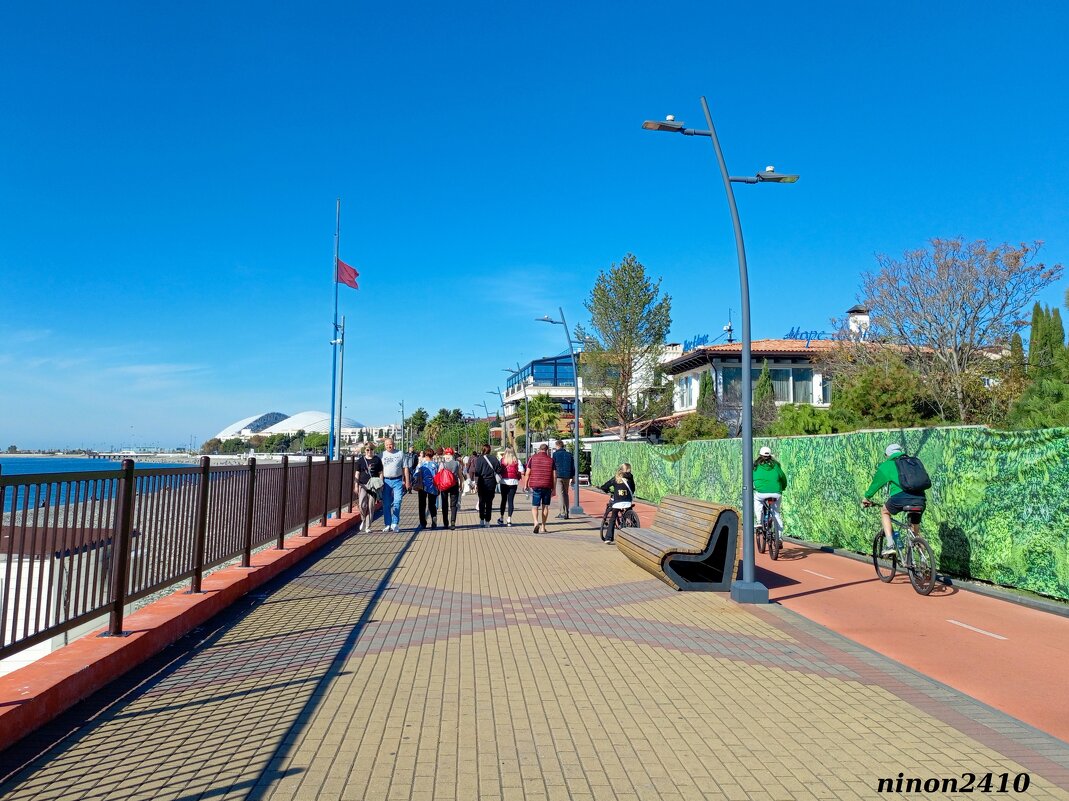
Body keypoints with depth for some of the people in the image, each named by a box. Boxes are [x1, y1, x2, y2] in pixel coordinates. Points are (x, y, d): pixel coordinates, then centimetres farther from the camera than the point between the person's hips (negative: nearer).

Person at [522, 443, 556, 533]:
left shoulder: (533, 458, 3)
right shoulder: (551, 460, 3)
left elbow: (527, 473, 0)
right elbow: (554, 476, 1)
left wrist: (525, 485, 7)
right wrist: (554, 489, 7)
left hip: (535, 486, -1)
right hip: (547, 486, 1)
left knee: (535, 506, 5)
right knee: (545, 506, 10)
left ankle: (536, 522, -20)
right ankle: (543, 527, 13)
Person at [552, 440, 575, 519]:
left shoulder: (555, 454, -1)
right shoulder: (569, 454, 12)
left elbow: (553, 466, -5)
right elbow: (573, 467, 11)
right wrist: (572, 478, 17)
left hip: (558, 476, -4)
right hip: (567, 477, 4)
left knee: (561, 494, -4)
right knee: (566, 494, 14)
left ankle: (563, 513, -8)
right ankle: (566, 513, 14)